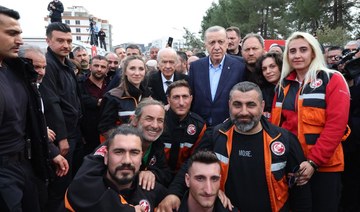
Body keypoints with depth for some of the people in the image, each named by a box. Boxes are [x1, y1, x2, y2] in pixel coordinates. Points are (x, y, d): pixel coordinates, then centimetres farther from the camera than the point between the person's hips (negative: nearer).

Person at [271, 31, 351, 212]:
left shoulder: (332, 80, -5)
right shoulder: (284, 84, 10)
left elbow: (336, 125, -14)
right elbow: (275, 123, 9)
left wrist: (314, 161, -19)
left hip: (324, 165, -4)